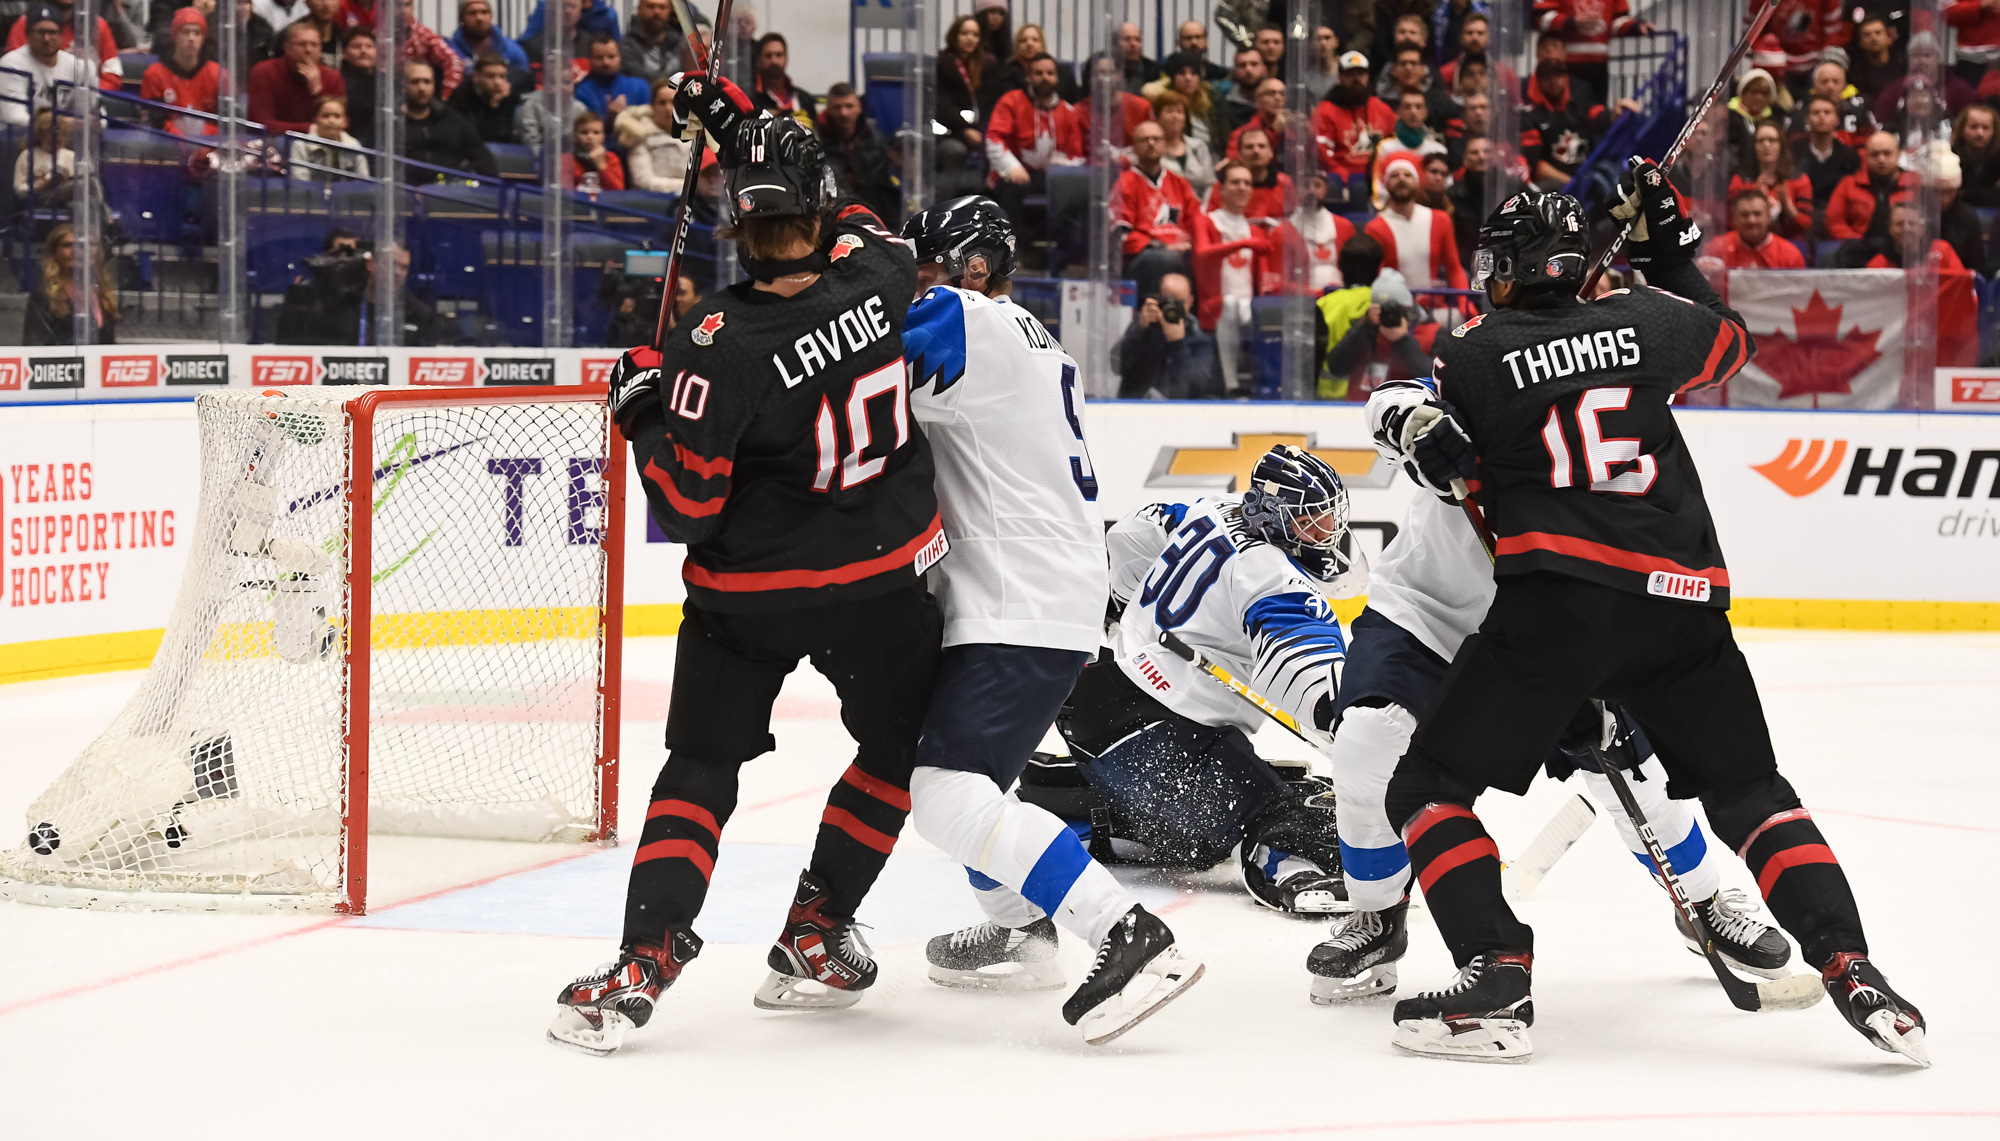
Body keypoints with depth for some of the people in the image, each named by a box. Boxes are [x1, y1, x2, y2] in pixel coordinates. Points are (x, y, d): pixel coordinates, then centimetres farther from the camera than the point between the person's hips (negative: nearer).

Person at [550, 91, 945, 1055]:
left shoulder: (719, 346, -22)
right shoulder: (878, 276, -12)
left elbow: (687, 508, -17)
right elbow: (851, 228, 15)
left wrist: (644, 410, -3)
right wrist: (746, 132, 16)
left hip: (742, 591, -2)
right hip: (878, 579, 2)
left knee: (702, 767, 11)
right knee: (901, 746, 23)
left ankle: (645, 959, -3)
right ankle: (814, 938, 19)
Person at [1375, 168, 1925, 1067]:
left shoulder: (1473, 360, 4)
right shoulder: (1647, 321, 12)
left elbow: (1446, 475, 8)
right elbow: (1728, 340, 32)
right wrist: (1670, 246, 40)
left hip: (1554, 597, -4)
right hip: (1681, 600, 4)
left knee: (1430, 790, 8)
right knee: (1749, 792, 17)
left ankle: (1496, 977, -10)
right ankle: (1851, 970, -2)